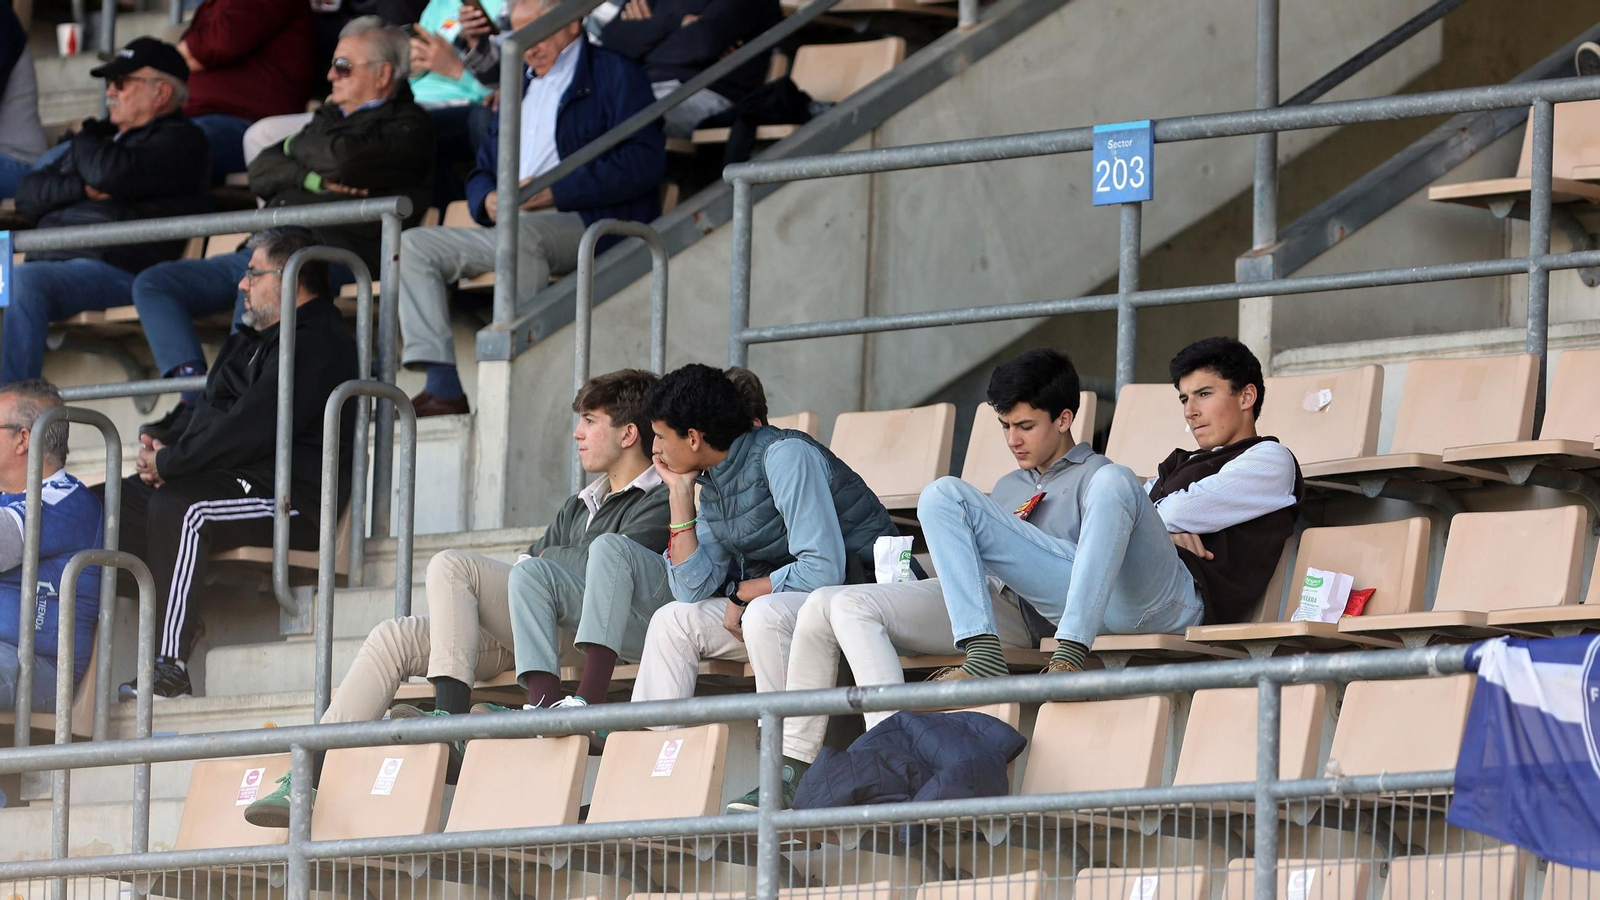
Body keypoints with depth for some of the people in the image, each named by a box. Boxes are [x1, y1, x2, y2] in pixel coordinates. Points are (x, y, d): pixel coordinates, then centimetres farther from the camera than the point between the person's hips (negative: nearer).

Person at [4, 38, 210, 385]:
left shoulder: (181, 140, 5)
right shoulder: (104, 134, 30)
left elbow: (112, 173, -14)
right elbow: (28, 196, 22)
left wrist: (82, 146, 9)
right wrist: (82, 187, 2)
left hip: (114, 268, -8)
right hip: (49, 261, 8)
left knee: (22, 283, -33)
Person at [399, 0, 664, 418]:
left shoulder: (614, 75, 3)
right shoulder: (519, 88, 27)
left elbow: (643, 162, -11)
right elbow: (482, 173, 28)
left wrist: (554, 192, -16)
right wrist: (488, 200, 1)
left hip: (586, 225, -8)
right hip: (511, 230, 8)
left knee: (521, 234, -38)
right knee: (414, 246, -7)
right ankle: (443, 388, -21)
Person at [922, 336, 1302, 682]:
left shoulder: (1270, 460, 20)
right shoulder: (1180, 465, 42)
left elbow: (1186, 509, 2)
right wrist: (1168, 531, 6)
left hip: (1172, 597, -8)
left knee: (1113, 480, -39)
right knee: (942, 497, -1)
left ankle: (1069, 655, -49)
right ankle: (983, 654, -27)